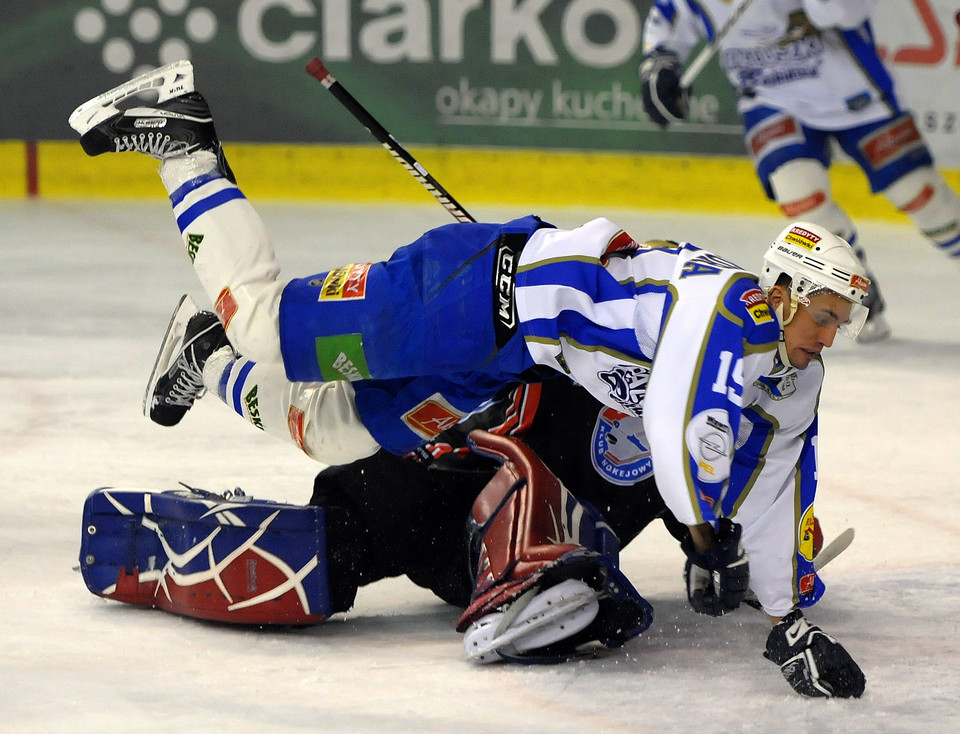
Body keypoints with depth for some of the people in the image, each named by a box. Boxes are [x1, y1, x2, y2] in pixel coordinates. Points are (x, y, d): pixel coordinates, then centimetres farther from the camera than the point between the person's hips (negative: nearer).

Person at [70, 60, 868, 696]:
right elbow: (680, 428, -41)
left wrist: (792, 614, 0)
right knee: (270, 328, -2)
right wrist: (709, 539, -29)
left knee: (334, 431, 15)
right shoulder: (730, 305, -28)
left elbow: (768, 507, 7)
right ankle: (183, 141, 11)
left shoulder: (792, 387, 1)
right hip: (486, 287, -8)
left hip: (507, 365, 8)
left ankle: (210, 356, 38)